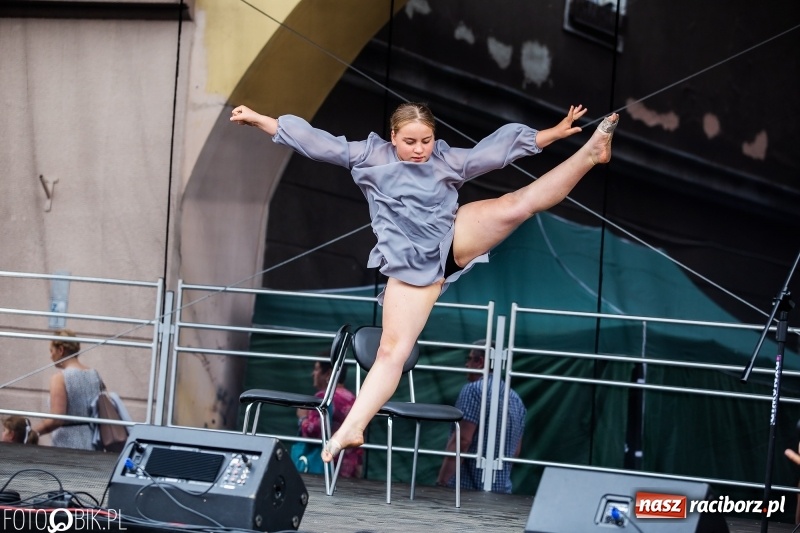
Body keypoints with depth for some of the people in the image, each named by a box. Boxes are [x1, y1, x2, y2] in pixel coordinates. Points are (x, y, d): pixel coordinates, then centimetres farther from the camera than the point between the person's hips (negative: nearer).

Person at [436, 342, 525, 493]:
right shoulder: (516, 399, 16)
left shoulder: (473, 389, -9)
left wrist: (441, 481, -17)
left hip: (466, 487, -8)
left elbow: (462, 440, -17)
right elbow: (516, 451, 21)